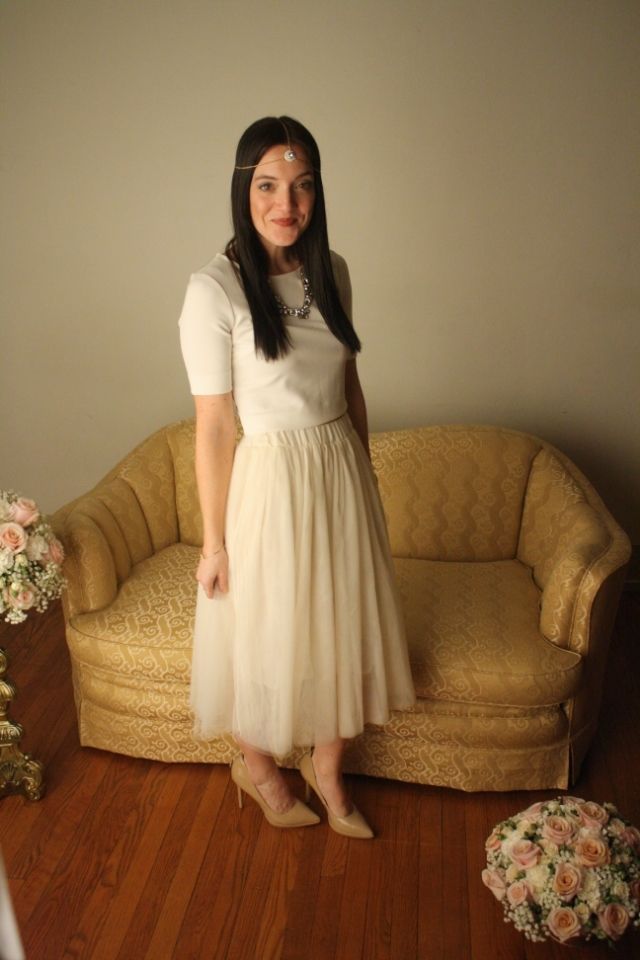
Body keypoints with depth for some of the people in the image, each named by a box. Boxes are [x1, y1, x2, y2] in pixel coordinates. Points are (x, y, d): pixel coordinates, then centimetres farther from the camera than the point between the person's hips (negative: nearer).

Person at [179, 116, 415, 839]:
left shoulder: (330, 272, 2)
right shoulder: (214, 289, -16)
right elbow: (212, 428, -14)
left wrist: (365, 476, 14)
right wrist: (214, 542, -10)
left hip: (340, 472, 6)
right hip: (267, 480, -5)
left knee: (342, 626, 16)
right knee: (266, 637, 13)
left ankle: (326, 769, 40)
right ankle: (257, 768, 42)